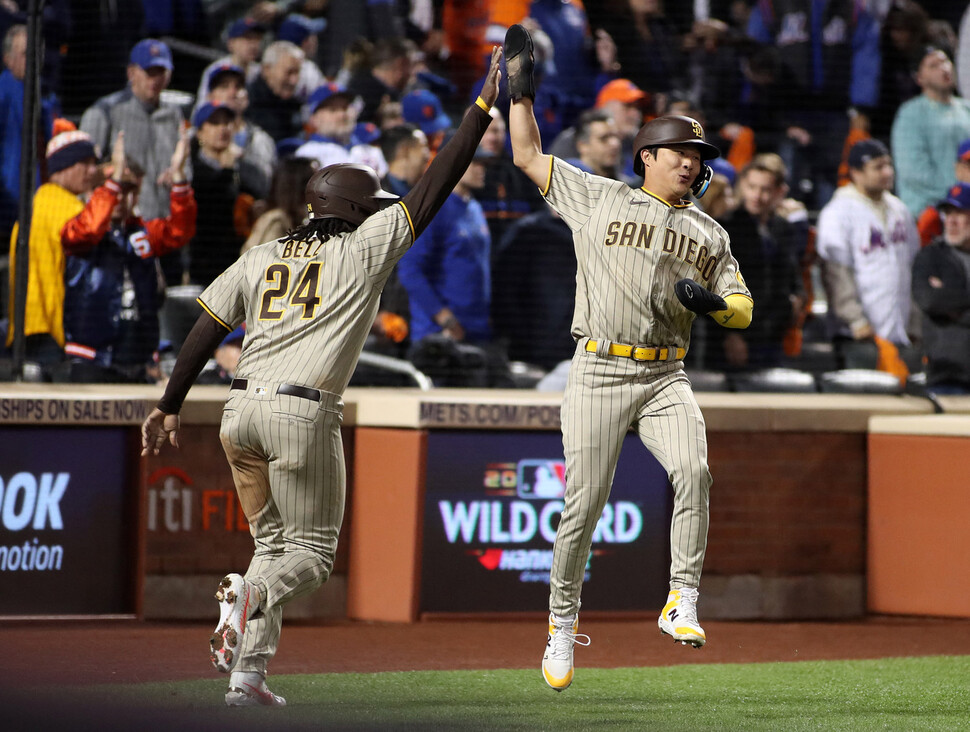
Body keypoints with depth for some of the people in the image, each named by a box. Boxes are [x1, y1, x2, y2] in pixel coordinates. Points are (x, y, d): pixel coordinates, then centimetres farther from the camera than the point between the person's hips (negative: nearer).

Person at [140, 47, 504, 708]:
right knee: (312, 555, 4)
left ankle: (247, 673, 5)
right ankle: (250, 598, -30)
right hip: (303, 414, -6)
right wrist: (484, 107, 5)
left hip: (240, 413, 6)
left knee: (275, 544, 19)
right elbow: (435, 188, 2)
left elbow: (206, 331, 13)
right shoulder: (364, 249, 3)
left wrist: (170, 407, 17)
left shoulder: (260, 259, 16)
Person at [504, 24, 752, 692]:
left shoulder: (709, 234, 16)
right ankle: (563, 622, 11)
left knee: (694, 470, -25)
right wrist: (520, 87, 9)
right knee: (584, 504, -5)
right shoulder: (596, 198, 10)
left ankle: (682, 601, -21)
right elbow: (528, 155, 15)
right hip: (599, 372, -2)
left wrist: (713, 301, -7)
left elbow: (742, 311, 14)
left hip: (666, 378, 2)